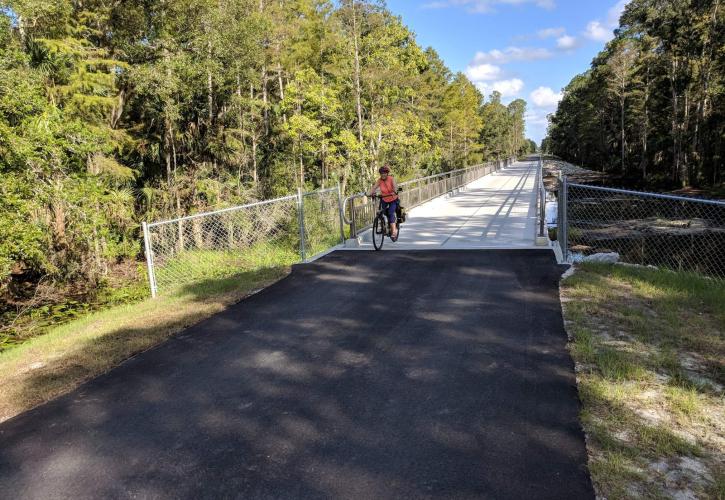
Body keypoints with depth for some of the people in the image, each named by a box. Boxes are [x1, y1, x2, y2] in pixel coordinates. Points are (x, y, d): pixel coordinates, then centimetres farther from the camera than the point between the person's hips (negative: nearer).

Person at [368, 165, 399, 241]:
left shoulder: (391, 179, -17)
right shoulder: (379, 180, -11)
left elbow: (395, 186, -33)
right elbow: (374, 187, -23)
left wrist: (395, 192, -55)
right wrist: (370, 193, -43)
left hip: (393, 200, -4)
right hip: (384, 200, 4)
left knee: (391, 213, -18)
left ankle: (394, 231, -15)